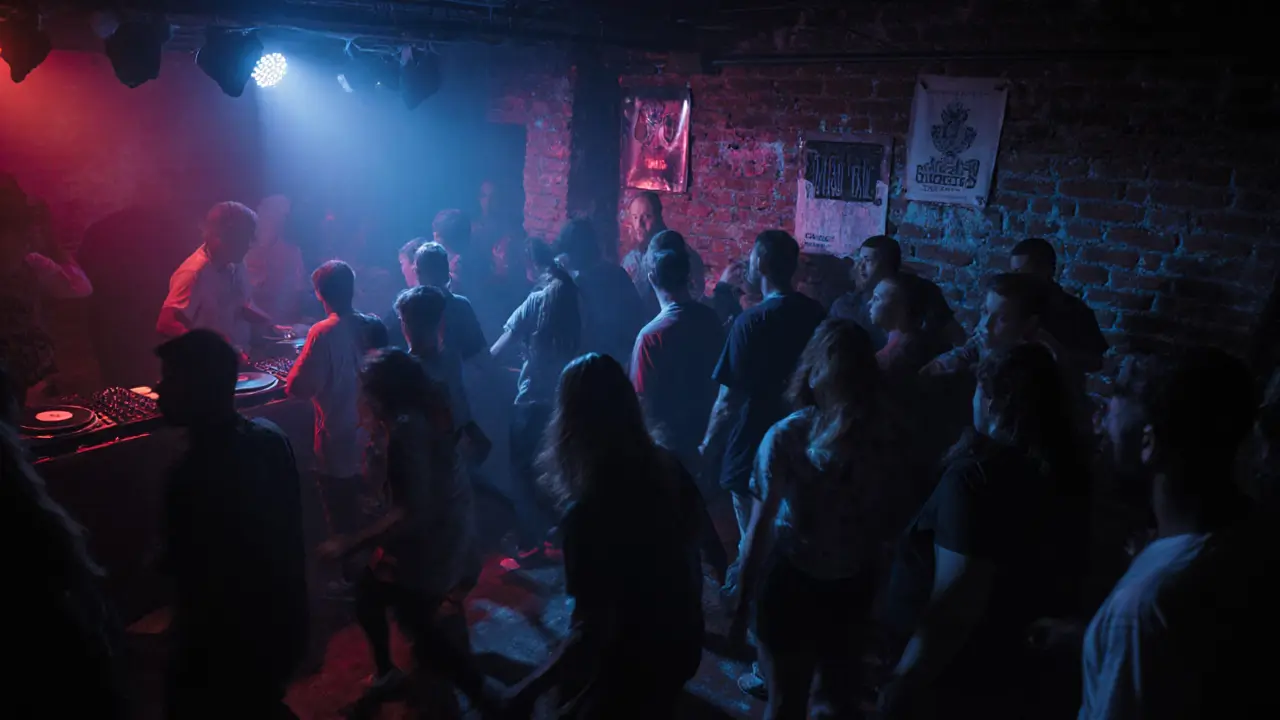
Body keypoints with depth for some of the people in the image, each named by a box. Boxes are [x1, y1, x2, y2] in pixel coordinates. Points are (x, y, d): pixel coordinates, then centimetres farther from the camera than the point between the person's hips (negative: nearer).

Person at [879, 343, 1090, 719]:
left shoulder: (976, 475, -26)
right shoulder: (1067, 471, -1)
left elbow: (956, 602, -29)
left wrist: (905, 681, -22)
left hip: (962, 676, -7)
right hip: (1022, 669, 7)